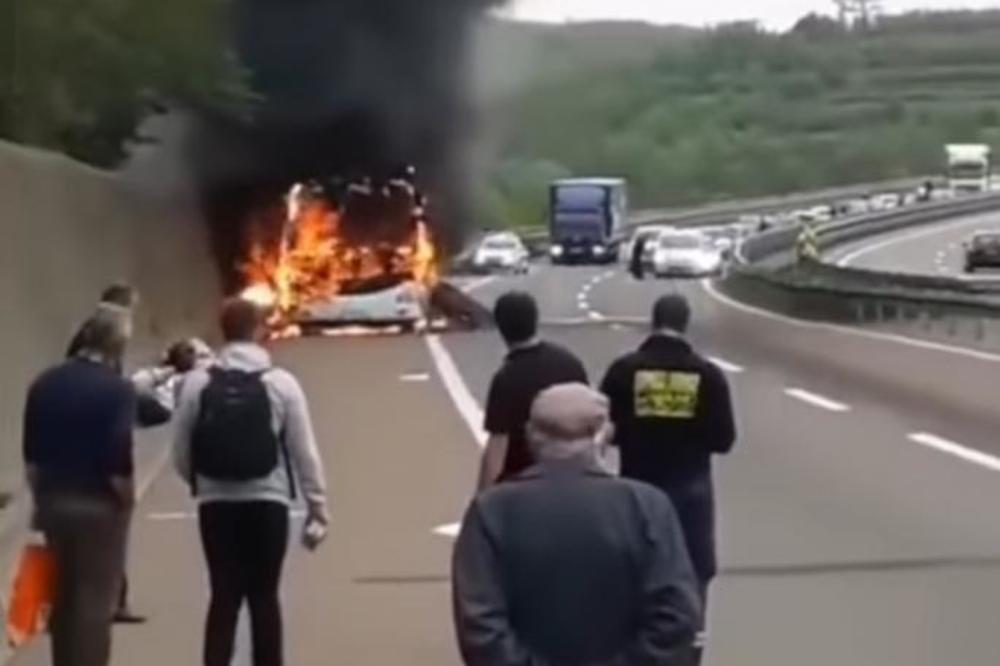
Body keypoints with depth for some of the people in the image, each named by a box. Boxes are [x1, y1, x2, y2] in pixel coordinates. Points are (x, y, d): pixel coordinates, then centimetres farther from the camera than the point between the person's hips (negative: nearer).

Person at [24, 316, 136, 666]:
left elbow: (31, 452, 8)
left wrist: (42, 494, 16)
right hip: (100, 503, -6)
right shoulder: (117, 388, -13)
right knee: (96, 598, 0)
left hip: (53, 500, 6)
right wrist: (126, 498, -5)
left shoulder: (45, 384, 5)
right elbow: (119, 456, -19)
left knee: (62, 595, 16)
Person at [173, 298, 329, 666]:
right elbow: (304, 452, -5)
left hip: (216, 503, 1)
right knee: (264, 597, 8)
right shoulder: (281, 383, -5)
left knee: (224, 597, 5)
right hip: (267, 501, -1)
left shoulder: (197, 383, -1)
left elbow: (181, 451, 2)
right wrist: (317, 510, 3)